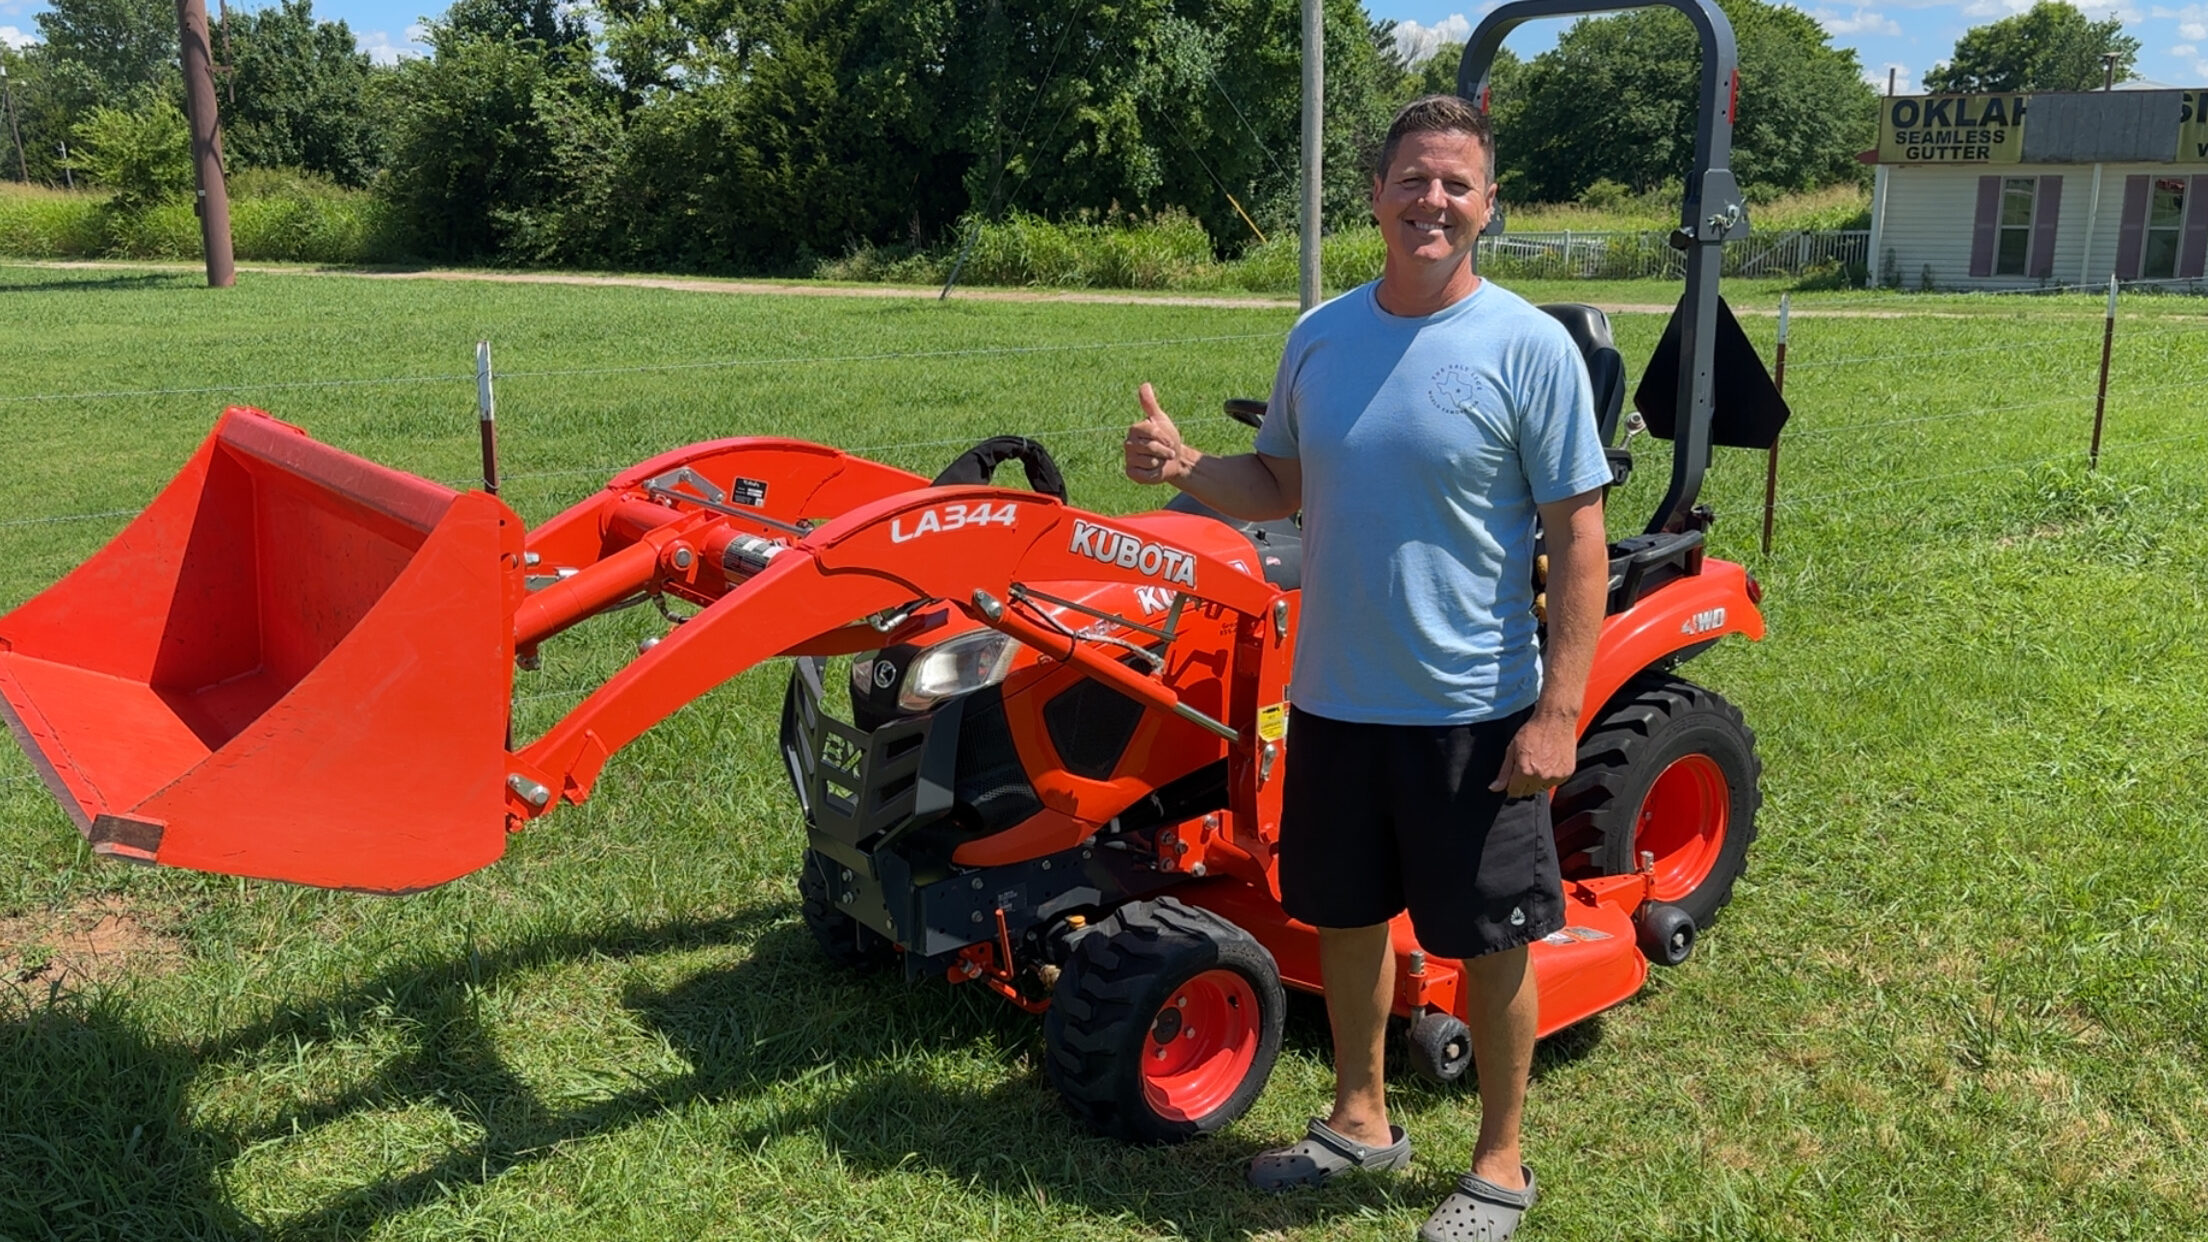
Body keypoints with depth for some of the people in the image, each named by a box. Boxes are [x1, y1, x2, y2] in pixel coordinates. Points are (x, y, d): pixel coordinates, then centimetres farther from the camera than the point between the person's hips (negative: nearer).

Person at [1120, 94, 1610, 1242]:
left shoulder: (1529, 349, -11)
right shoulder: (1320, 337, 4)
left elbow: (1578, 539, -10)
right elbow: (1282, 486, 13)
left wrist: (1560, 710, -16)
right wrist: (1187, 469, -7)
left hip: (1472, 713, -5)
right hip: (1334, 700, 5)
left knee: (1489, 943, 8)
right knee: (1346, 916, 18)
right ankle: (1360, 1118, 39)